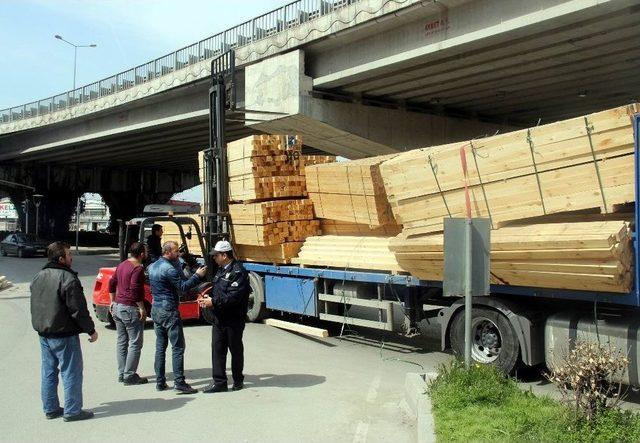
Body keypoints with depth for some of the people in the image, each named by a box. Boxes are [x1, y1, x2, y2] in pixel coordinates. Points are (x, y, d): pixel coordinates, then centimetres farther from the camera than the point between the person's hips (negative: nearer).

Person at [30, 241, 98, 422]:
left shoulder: (38, 277, 9)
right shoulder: (68, 278, -19)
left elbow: (36, 306, 18)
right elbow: (78, 309, -19)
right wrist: (91, 330, -9)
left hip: (44, 334, 9)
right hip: (64, 335, -8)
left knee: (48, 372, 16)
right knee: (71, 373, 1)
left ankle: (50, 408, 24)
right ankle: (72, 411, 6)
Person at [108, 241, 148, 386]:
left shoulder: (122, 265, 12)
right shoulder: (138, 268, -16)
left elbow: (112, 283, 18)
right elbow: (135, 290, -24)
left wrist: (113, 302, 24)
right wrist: (142, 308, -18)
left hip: (117, 307, 9)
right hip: (130, 309, -9)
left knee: (121, 341, 15)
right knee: (135, 343, -1)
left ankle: (122, 374, 21)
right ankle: (129, 376, 2)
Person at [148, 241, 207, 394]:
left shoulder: (153, 266, 11)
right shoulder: (169, 268, -17)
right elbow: (183, 286, -16)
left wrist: (177, 261, 17)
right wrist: (198, 275, -10)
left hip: (155, 310, 9)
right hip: (168, 311, -9)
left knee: (160, 346, 13)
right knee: (178, 347, -5)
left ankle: (160, 381, 16)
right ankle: (179, 382, -6)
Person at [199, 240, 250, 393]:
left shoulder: (238, 271, -17)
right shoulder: (221, 269, 13)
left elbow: (234, 296, -24)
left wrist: (214, 301, -20)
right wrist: (208, 298, 1)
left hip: (234, 319, -8)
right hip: (219, 318, 8)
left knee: (236, 350, 8)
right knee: (217, 349, 6)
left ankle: (238, 380, 23)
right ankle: (219, 382, 12)